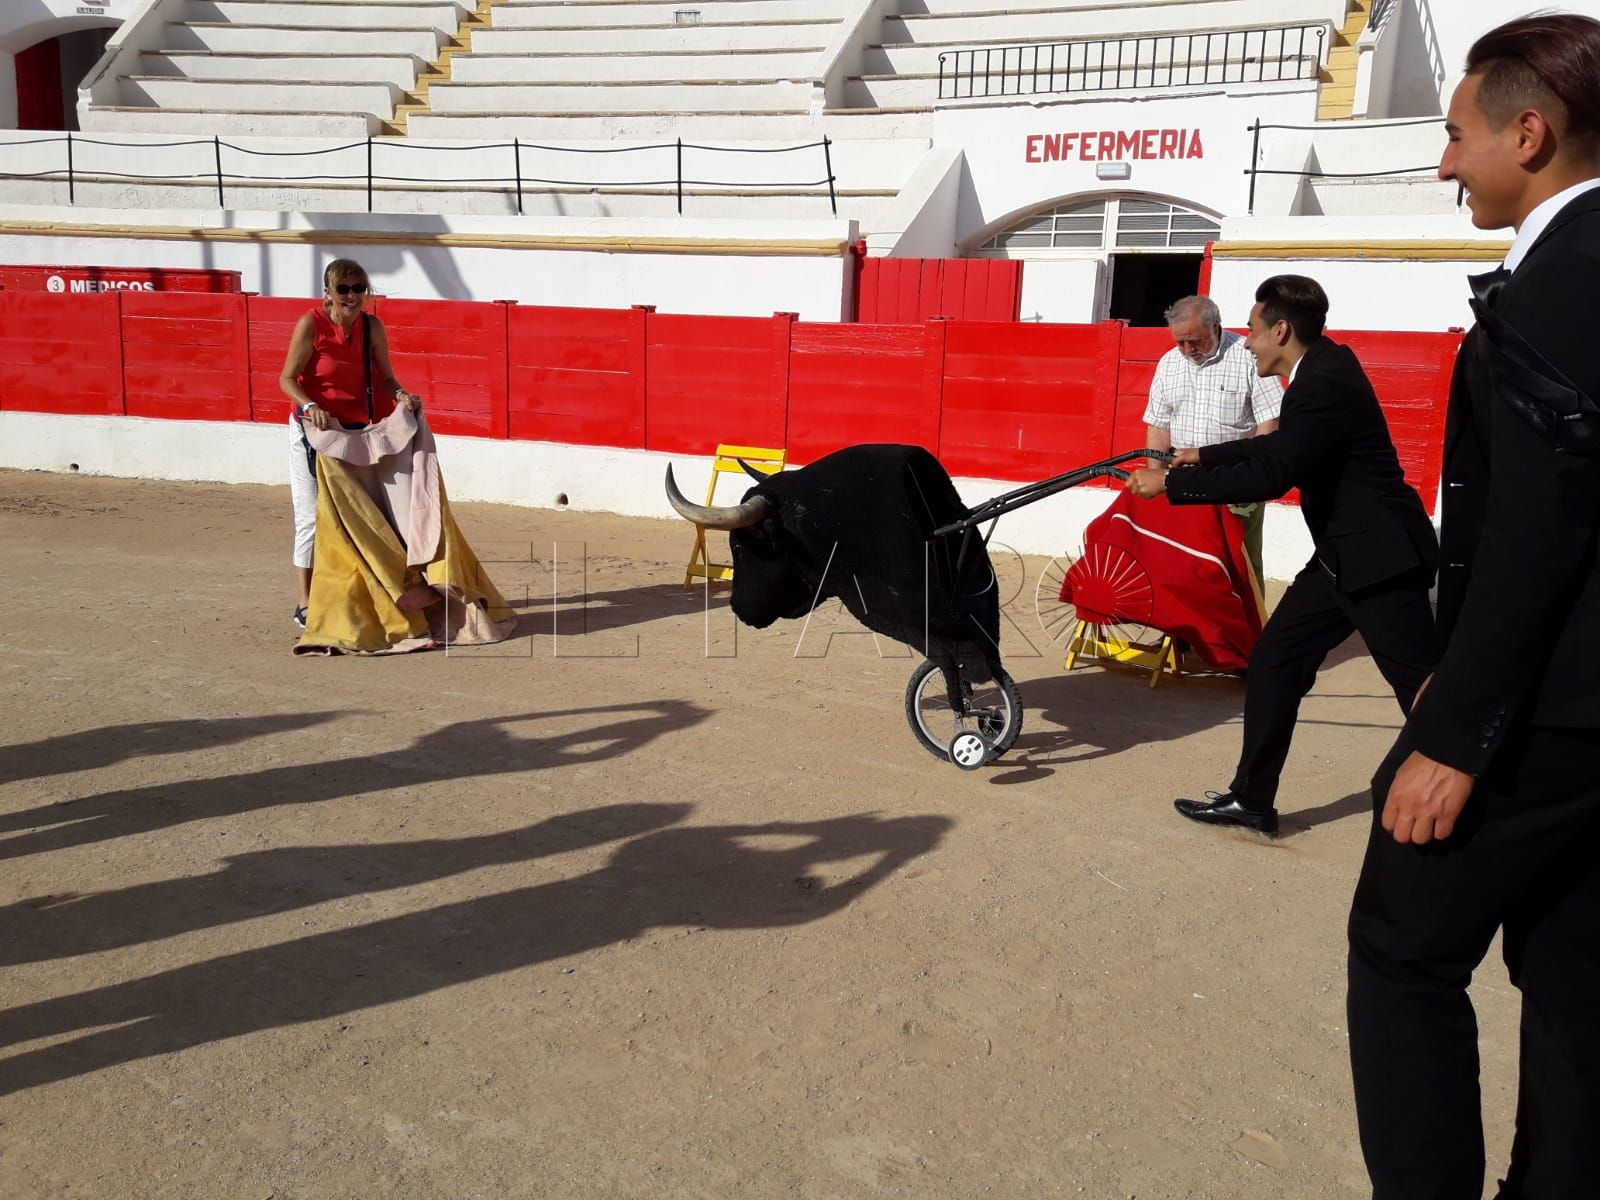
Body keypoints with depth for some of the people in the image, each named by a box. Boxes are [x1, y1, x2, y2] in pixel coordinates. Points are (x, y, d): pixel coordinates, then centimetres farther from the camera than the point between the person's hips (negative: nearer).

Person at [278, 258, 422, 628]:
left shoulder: (372, 326, -5)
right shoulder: (310, 324, -15)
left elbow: (384, 377, -2)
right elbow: (287, 378, -15)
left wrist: (401, 395, -23)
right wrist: (310, 406, -32)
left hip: (356, 429, 4)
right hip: (312, 429, -4)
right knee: (313, 515, -2)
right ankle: (306, 604, 7)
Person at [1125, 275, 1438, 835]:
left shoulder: (1326, 384, -22)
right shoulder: (1321, 368, 9)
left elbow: (1269, 474, -28)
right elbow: (1278, 445, 24)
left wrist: (1169, 483, -22)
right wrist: (1203, 455, 27)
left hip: (1381, 558, -10)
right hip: (1343, 555, 10)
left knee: (1424, 694, -4)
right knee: (1273, 662, 9)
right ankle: (1252, 799, 18)